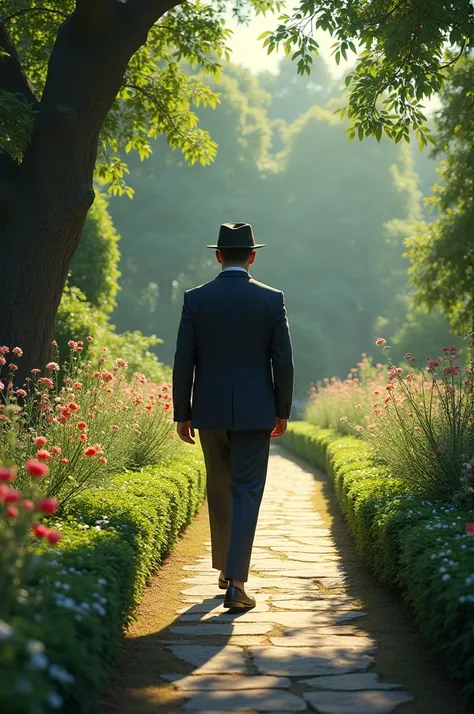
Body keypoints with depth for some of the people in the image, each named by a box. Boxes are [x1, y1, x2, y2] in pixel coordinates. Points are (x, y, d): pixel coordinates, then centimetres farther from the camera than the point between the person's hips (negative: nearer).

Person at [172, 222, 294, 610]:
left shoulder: (196, 299, -1)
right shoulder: (272, 299, -2)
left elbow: (184, 361, -2)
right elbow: (283, 361, -2)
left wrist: (182, 414, 6)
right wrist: (282, 412, 8)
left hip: (210, 410, 2)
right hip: (255, 411, -1)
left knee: (219, 490, 17)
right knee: (246, 492, -1)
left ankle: (225, 568, 30)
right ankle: (236, 582, -10)